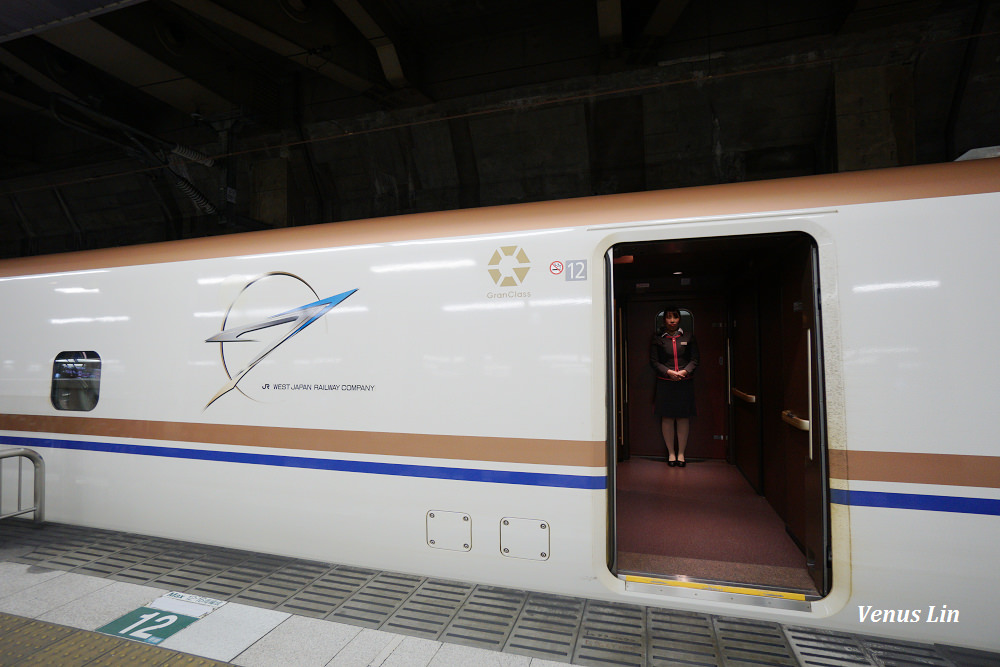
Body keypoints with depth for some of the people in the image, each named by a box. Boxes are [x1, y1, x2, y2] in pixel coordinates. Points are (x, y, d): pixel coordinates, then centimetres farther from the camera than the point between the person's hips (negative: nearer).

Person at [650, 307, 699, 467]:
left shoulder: (688, 336, 8)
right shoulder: (658, 339, 5)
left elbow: (694, 359, 5)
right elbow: (654, 361, 1)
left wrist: (684, 371, -13)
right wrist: (669, 372, -14)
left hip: (685, 382, 1)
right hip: (665, 382, -1)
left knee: (683, 417, 4)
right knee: (667, 417, 2)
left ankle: (681, 453, 16)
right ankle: (671, 452, 15)